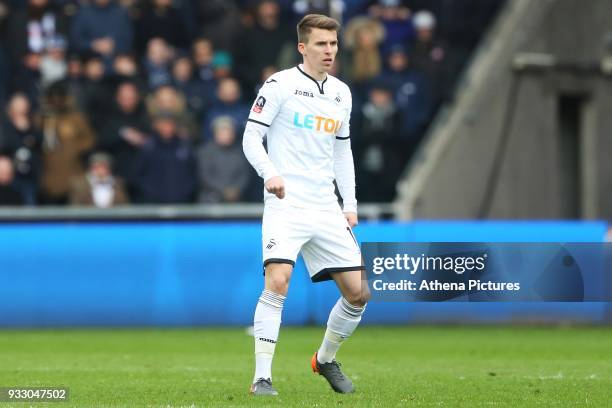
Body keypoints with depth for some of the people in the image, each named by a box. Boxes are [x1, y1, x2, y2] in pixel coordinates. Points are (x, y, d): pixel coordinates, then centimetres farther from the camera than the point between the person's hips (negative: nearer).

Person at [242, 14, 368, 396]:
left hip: (327, 209, 6)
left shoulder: (341, 93, 15)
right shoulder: (280, 85, -4)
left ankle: (326, 359, 28)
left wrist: (350, 204, 16)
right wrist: (269, 173, -22)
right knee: (277, 282, -24)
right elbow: (252, 136, -5)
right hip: (286, 205, -6)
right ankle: (262, 376, -19)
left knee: (358, 292, 3)